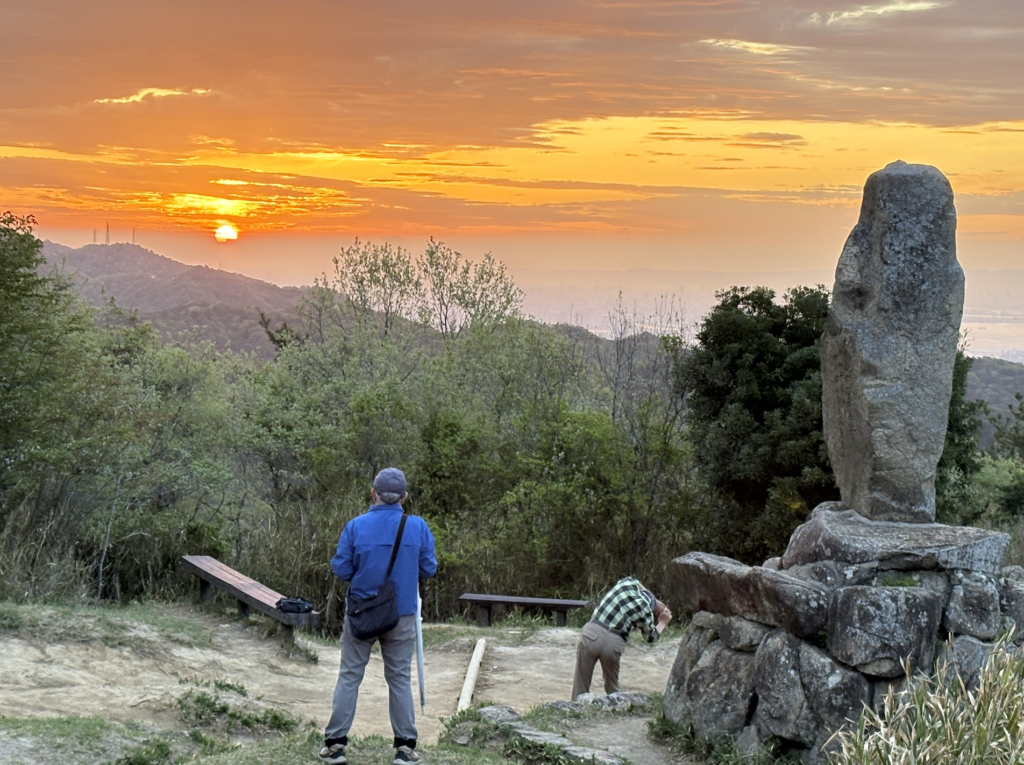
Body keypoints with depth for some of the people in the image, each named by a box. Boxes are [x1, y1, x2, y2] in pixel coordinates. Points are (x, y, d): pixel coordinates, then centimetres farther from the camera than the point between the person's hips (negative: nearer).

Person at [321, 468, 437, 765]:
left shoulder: (356, 526, -10)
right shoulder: (418, 527, -7)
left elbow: (341, 569, -8)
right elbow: (428, 569, -2)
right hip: (402, 615, 1)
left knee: (349, 676, 8)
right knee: (400, 678, 10)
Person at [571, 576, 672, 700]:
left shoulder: (628, 582, 11)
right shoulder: (645, 610, 6)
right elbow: (651, 636, 23)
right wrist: (662, 622, 39)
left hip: (591, 634, 1)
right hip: (613, 643, -1)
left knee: (581, 686, 8)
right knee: (612, 688, 21)